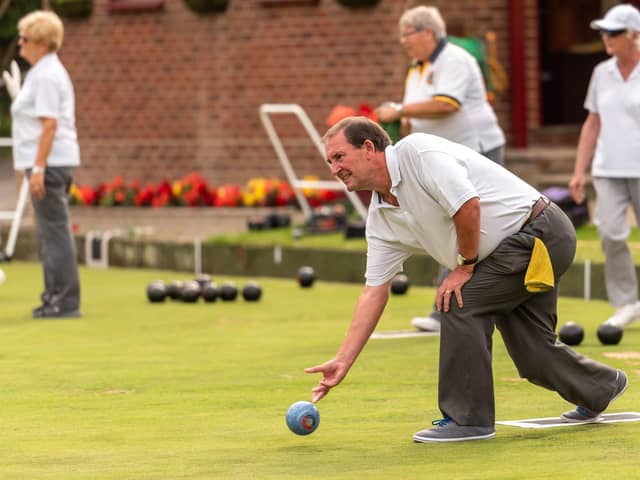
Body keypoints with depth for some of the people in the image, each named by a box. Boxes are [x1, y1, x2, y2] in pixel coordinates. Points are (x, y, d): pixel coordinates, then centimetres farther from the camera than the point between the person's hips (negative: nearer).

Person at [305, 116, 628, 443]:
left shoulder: (416, 151, -19)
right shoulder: (380, 219, 7)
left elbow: (467, 205, -27)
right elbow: (374, 291, 8)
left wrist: (465, 266, -13)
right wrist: (343, 361, 2)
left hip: (539, 231, -9)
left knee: (460, 302, -16)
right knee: (534, 355, 9)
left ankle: (468, 419, -8)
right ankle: (600, 389, 38)